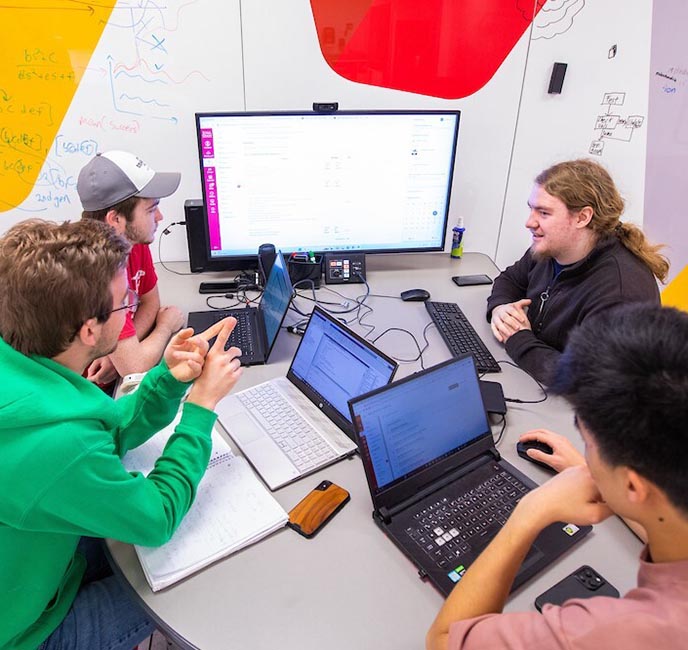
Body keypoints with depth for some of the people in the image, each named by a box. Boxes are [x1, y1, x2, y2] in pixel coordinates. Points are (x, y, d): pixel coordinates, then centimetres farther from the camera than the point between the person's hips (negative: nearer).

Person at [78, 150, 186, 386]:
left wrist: (119, 352, -11)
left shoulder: (134, 240, -7)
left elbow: (150, 301, 6)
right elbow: (134, 367, -29)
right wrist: (166, 325, -10)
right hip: (87, 391, -7)